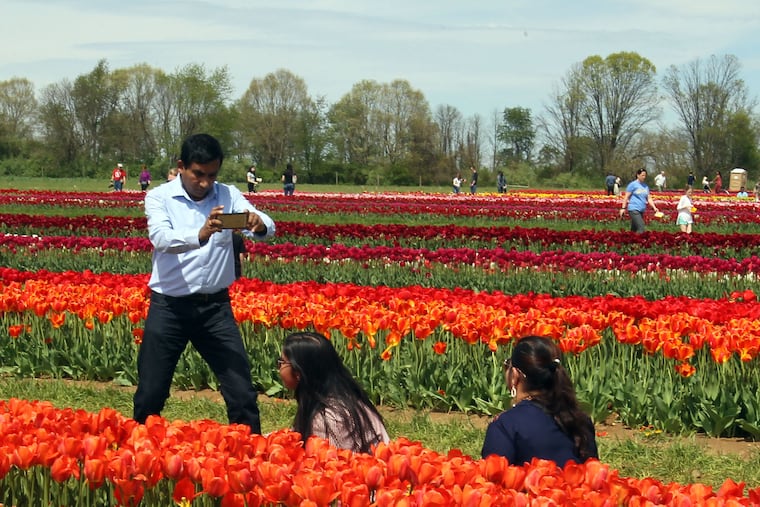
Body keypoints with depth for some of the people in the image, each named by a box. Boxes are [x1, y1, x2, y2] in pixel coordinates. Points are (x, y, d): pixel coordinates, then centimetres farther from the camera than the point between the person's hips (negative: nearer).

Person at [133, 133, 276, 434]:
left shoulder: (228, 196, 1)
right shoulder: (159, 197, -6)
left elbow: (268, 229, -12)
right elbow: (161, 239, -25)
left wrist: (259, 225, -38)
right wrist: (200, 235, -45)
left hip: (215, 306, 2)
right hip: (169, 307, -1)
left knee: (241, 390, 1)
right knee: (150, 394, 7)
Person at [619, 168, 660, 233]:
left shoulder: (645, 186, 16)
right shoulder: (633, 184, -3)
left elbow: (649, 199, 14)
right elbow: (626, 197, -3)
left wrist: (654, 208, 1)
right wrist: (623, 208, -8)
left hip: (641, 211, 7)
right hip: (634, 209, -7)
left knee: (634, 229, 9)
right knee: (641, 228, -19)